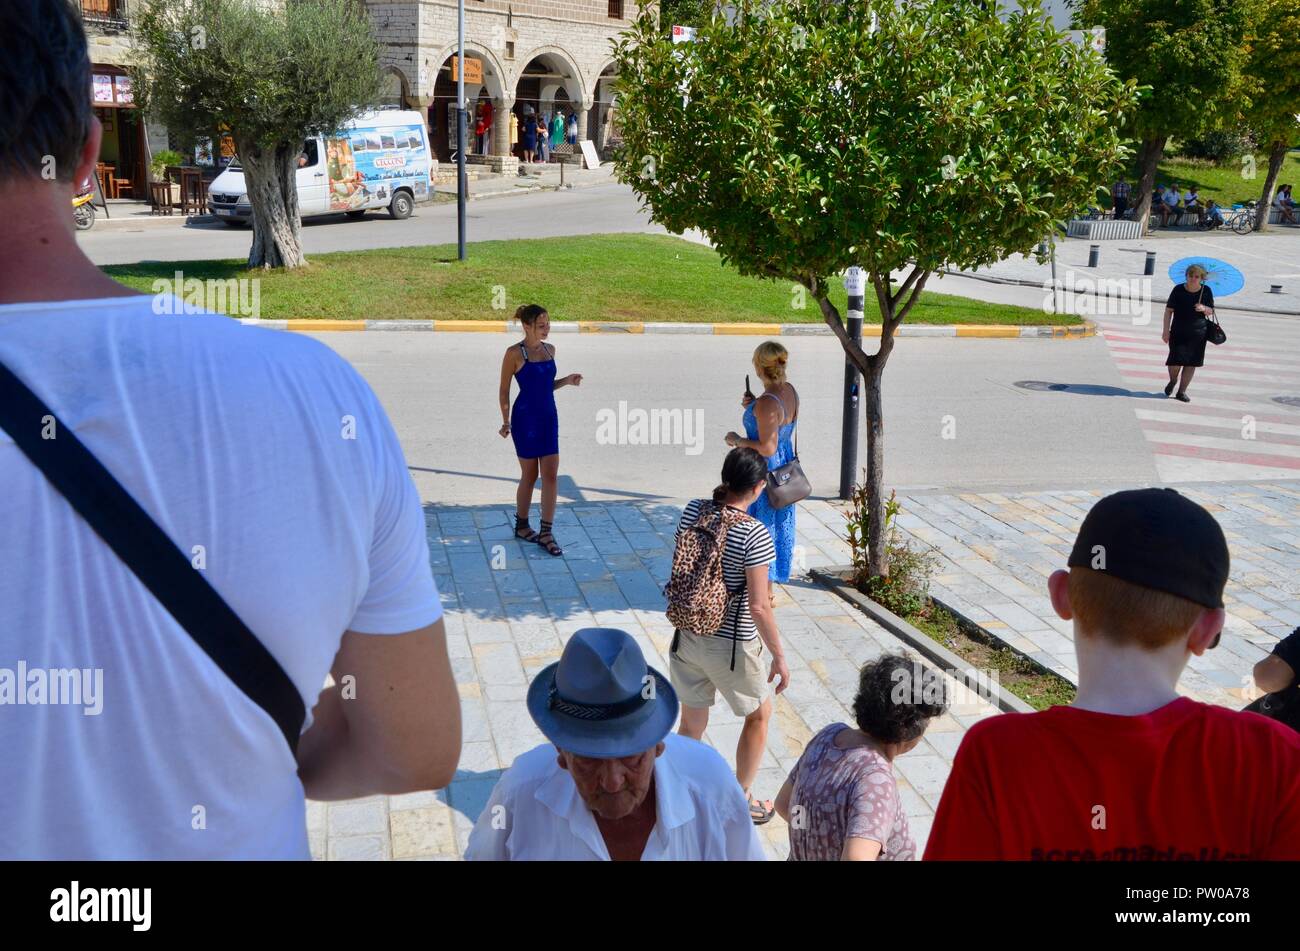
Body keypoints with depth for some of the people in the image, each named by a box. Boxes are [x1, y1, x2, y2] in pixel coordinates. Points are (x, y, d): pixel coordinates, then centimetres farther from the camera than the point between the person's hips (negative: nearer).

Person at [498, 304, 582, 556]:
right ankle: (522, 526, 25)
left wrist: (566, 381, 0)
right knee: (530, 475, 5)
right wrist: (506, 422, -11)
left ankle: (546, 533, 5)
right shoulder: (514, 353, -10)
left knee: (551, 476, 0)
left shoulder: (550, 350, 7)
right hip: (526, 418, -5)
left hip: (549, 417, 6)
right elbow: (504, 390, -6)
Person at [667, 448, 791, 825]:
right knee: (758, 714, 22)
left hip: (687, 635, 5)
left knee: (692, 723, 20)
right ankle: (741, 801, 33)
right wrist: (779, 657, -11)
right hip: (732, 645, -5)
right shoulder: (754, 533, -23)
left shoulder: (693, 510, -6)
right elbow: (759, 606, -21)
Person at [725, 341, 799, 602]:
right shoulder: (789, 390, 1)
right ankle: (767, 589, 32)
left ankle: (764, 594, 15)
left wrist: (737, 441, -12)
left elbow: (767, 448, -26)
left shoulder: (767, 403, -27)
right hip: (784, 468, 9)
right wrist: (753, 408, 2)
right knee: (775, 526, 19)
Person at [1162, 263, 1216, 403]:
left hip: (1198, 333, 2)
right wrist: (1166, 330, -8)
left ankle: (1181, 392, 14)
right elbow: (1169, 310, -3)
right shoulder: (1178, 289, -6)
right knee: (1176, 361, -9)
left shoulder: (1206, 291, -1)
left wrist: (1204, 308, -15)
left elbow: (1211, 311, 9)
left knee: (1191, 362, 3)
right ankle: (1173, 380, 25)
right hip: (1178, 332, -2)